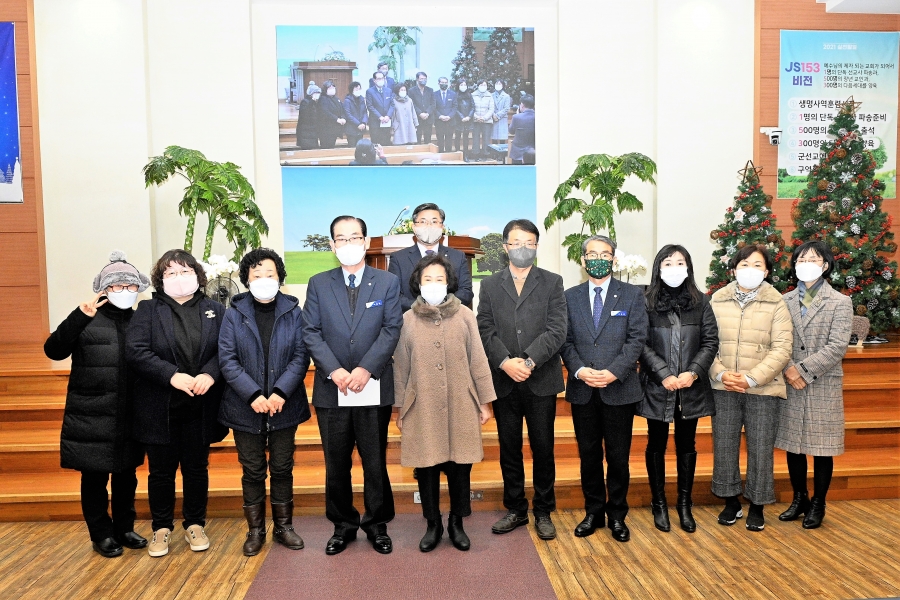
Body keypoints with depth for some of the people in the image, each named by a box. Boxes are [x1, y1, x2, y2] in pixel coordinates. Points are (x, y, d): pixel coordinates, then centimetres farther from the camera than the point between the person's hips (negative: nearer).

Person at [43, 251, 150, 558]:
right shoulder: (86, 320, -4)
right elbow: (53, 351, -16)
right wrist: (80, 316, -27)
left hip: (129, 416, 3)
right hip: (91, 417, -3)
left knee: (126, 475, 15)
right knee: (95, 477, 8)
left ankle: (124, 528, 31)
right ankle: (101, 535, 25)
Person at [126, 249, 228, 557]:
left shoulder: (214, 310, 5)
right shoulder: (148, 310, 2)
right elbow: (135, 350, -11)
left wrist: (209, 374, -22)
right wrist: (173, 375, -21)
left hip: (200, 405, 1)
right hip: (160, 407, -1)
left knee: (197, 468, 12)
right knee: (161, 470, 10)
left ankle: (195, 525, 28)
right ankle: (161, 528, 27)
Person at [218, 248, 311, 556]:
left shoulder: (293, 311, -1)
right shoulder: (234, 313, -1)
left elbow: (301, 356, -5)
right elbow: (227, 359, -7)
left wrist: (280, 392, -17)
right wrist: (253, 395, -17)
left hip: (284, 405, 0)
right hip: (245, 408, 0)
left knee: (282, 468, 11)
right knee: (252, 471, 10)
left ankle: (283, 526, 27)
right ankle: (255, 530, 26)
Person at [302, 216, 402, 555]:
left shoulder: (388, 282, 4)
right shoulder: (318, 284, 7)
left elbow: (391, 330, -5)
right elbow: (311, 333, 0)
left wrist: (366, 369, -16)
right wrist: (334, 371, -14)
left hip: (374, 388, -1)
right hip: (331, 390, 1)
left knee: (375, 462, 8)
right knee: (336, 464, 11)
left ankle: (377, 525, 25)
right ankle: (343, 525, 27)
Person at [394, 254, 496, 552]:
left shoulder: (465, 316, -1)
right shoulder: (407, 320, 1)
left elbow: (478, 361, 2)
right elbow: (401, 368, 5)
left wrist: (485, 402, 2)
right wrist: (400, 410, 6)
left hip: (461, 406, 0)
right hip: (422, 408, 0)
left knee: (460, 467, 8)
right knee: (427, 468, 8)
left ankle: (457, 523, 28)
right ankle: (433, 525, 27)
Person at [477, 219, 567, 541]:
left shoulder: (552, 283, 3)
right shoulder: (490, 285, 8)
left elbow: (556, 330, -7)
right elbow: (486, 331, 0)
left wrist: (528, 361, -18)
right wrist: (505, 362, -16)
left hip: (541, 380, -1)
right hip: (504, 381, 2)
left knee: (543, 448, 7)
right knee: (509, 449, 11)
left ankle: (543, 512, 23)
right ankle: (516, 510, 26)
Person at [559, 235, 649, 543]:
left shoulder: (632, 295, 2)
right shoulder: (570, 296, 8)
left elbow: (637, 339, -5)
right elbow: (566, 341, 4)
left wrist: (614, 372, -17)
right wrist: (579, 370, -13)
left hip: (619, 389, -2)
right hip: (582, 390, 2)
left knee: (618, 457, 7)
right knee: (589, 455, 11)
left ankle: (617, 515, 24)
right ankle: (593, 512, 26)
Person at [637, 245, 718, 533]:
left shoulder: (700, 302, 3)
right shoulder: (646, 302, -4)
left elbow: (711, 341, 0)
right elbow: (642, 345, -8)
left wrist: (692, 372, -13)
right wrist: (665, 375, -16)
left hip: (691, 387, 2)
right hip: (657, 387, -2)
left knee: (687, 445, 12)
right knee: (657, 445, 9)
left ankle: (684, 504, 25)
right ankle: (659, 504, 22)